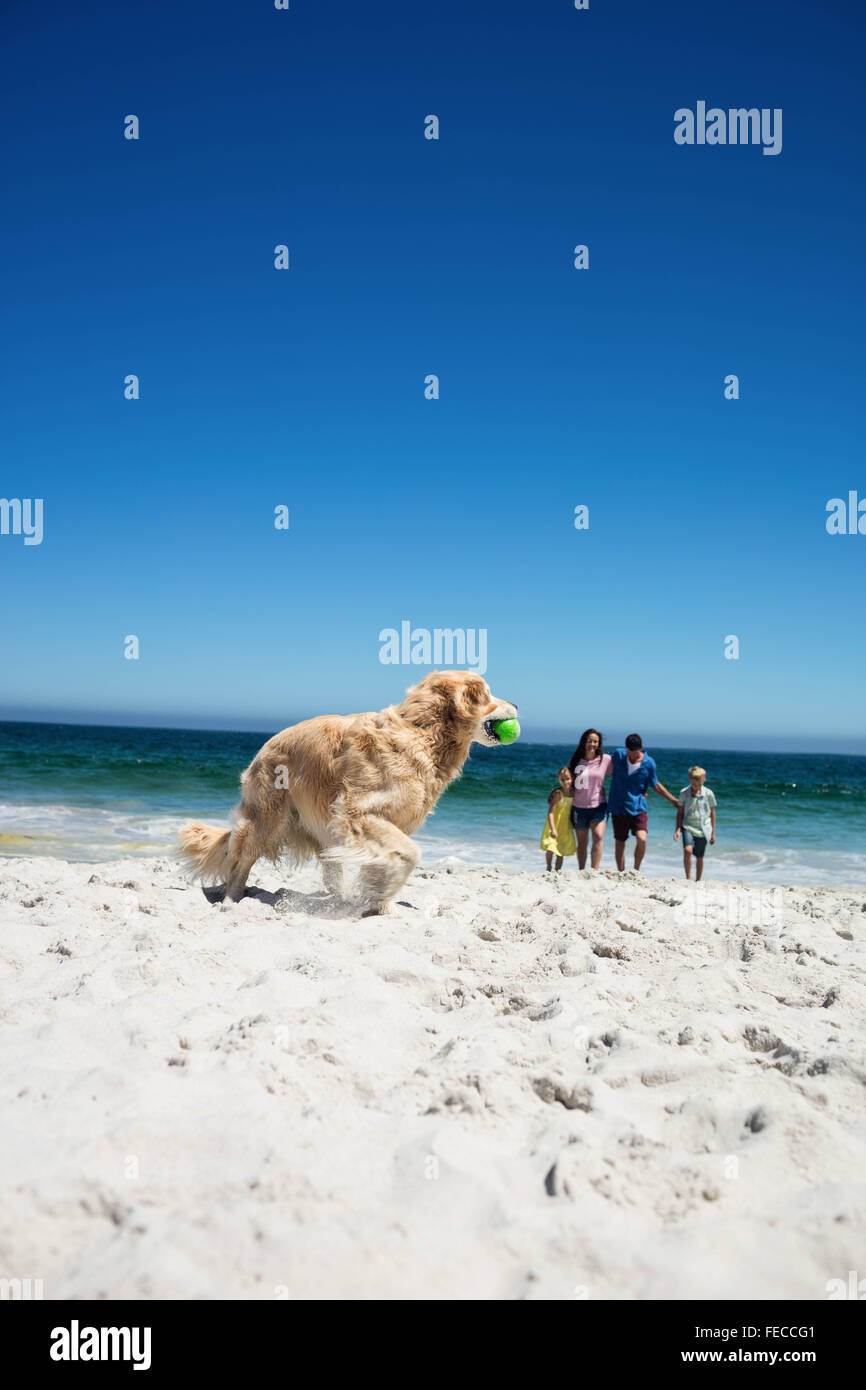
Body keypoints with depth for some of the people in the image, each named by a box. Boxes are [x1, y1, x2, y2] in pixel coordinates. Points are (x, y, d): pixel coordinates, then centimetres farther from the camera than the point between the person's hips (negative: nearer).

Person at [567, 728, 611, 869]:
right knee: (582, 843, 11)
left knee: (598, 836, -22)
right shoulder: (576, 760, 1)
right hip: (578, 807, 2)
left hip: (598, 806, -2)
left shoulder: (605, 759, -4)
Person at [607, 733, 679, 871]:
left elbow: (656, 786, 10)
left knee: (642, 839, -18)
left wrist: (673, 800, 12)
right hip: (618, 808, 1)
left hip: (637, 808, -1)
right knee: (619, 843, 6)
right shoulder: (617, 755, -2)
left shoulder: (649, 763, -3)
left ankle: (636, 870, 2)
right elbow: (610, 772, 21)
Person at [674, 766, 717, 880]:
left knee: (699, 857, 7)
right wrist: (678, 829, -4)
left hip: (703, 829, 1)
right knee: (687, 850, -24)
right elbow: (680, 812, 5)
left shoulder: (708, 794, 0)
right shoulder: (684, 793, -1)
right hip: (688, 827, -1)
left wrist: (713, 832, 8)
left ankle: (697, 882, 23)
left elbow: (712, 813, 8)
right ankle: (688, 878, -14)